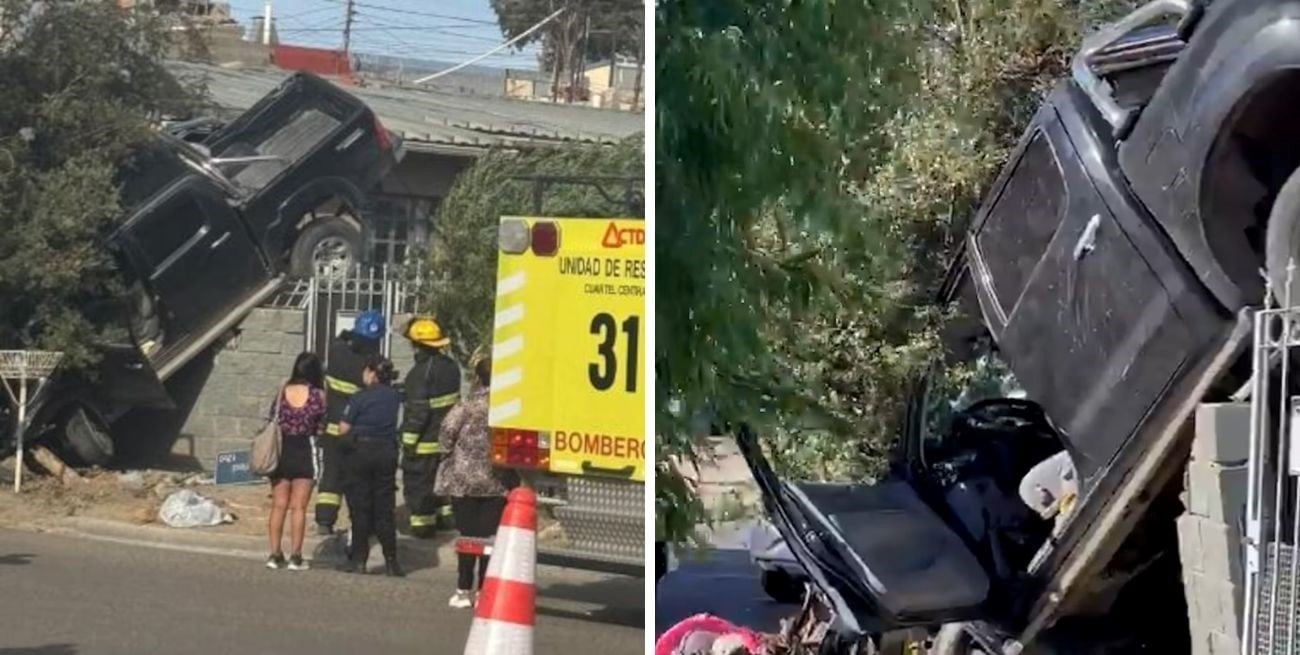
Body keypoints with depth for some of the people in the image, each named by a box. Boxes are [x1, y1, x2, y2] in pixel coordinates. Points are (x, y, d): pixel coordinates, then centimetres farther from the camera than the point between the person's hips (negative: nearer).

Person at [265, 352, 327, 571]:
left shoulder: (282, 391, 0)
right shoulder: (319, 395, -7)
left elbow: (273, 419, 3)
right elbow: (321, 428, -1)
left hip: (281, 450, 3)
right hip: (304, 451, -3)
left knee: (279, 505, 8)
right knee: (298, 507, 2)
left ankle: (275, 554, 8)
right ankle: (295, 556, 1)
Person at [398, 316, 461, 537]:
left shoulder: (422, 372, -21)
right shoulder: (450, 366, 6)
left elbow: (418, 409, -22)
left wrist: (409, 440, -16)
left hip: (425, 441, -8)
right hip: (447, 436, 8)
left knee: (417, 481, 2)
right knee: (440, 477, 21)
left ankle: (422, 522, 5)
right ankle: (443, 516, 30)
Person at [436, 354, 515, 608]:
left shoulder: (468, 406, -8)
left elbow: (446, 433, -12)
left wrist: (450, 456, 5)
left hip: (464, 480, -2)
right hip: (497, 482, 2)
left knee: (467, 535, 5)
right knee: (490, 537, 5)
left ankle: (464, 590, 7)